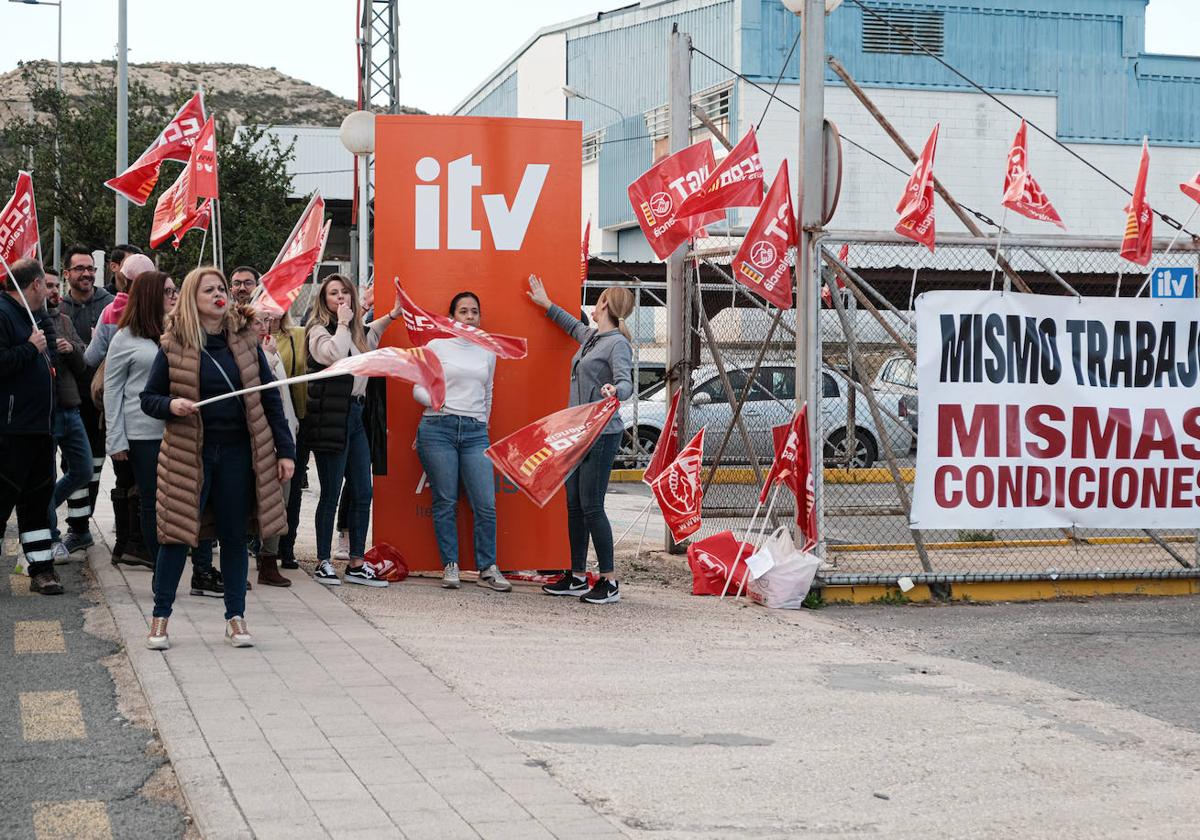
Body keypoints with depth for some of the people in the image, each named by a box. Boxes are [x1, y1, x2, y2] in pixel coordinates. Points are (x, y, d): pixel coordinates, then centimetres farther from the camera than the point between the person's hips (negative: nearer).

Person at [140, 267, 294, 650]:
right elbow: (148, 398, 4)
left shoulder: (245, 340, 4)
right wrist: (171, 406, -19)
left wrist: (285, 450, 2)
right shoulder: (173, 346, -2)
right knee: (177, 533, 0)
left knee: (234, 535, 8)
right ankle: (160, 618, 10)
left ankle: (236, 617, 17)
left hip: (237, 453, 2)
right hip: (189, 454, -2)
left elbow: (269, 398, 6)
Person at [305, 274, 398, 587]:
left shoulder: (355, 332, 17)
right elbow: (335, 355, -28)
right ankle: (323, 563, 7)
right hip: (330, 418, -8)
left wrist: (391, 317, 32)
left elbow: (367, 340, 41)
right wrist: (343, 323, -14)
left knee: (362, 493, 6)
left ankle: (357, 564, 12)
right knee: (331, 494, -2)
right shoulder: (319, 330, -7)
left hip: (354, 415, 8)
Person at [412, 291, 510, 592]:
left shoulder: (488, 352, 15)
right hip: (438, 428, -2)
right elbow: (418, 388, 4)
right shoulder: (436, 346, 5)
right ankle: (450, 566, 8)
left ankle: (487, 569, 3)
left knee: (486, 504, -5)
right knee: (445, 502, -1)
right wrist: (436, 400, -14)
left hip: (475, 432, 3)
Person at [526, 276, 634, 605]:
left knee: (591, 506, -9)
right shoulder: (591, 337, 16)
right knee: (574, 506, 9)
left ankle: (609, 583, -4)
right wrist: (547, 304, 47)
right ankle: (577, 577, 16)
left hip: (602, 434, -9)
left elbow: (626, 382, -24)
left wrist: (615, 391, -46)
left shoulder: (617, 343, -11)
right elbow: (574, 326, 39)